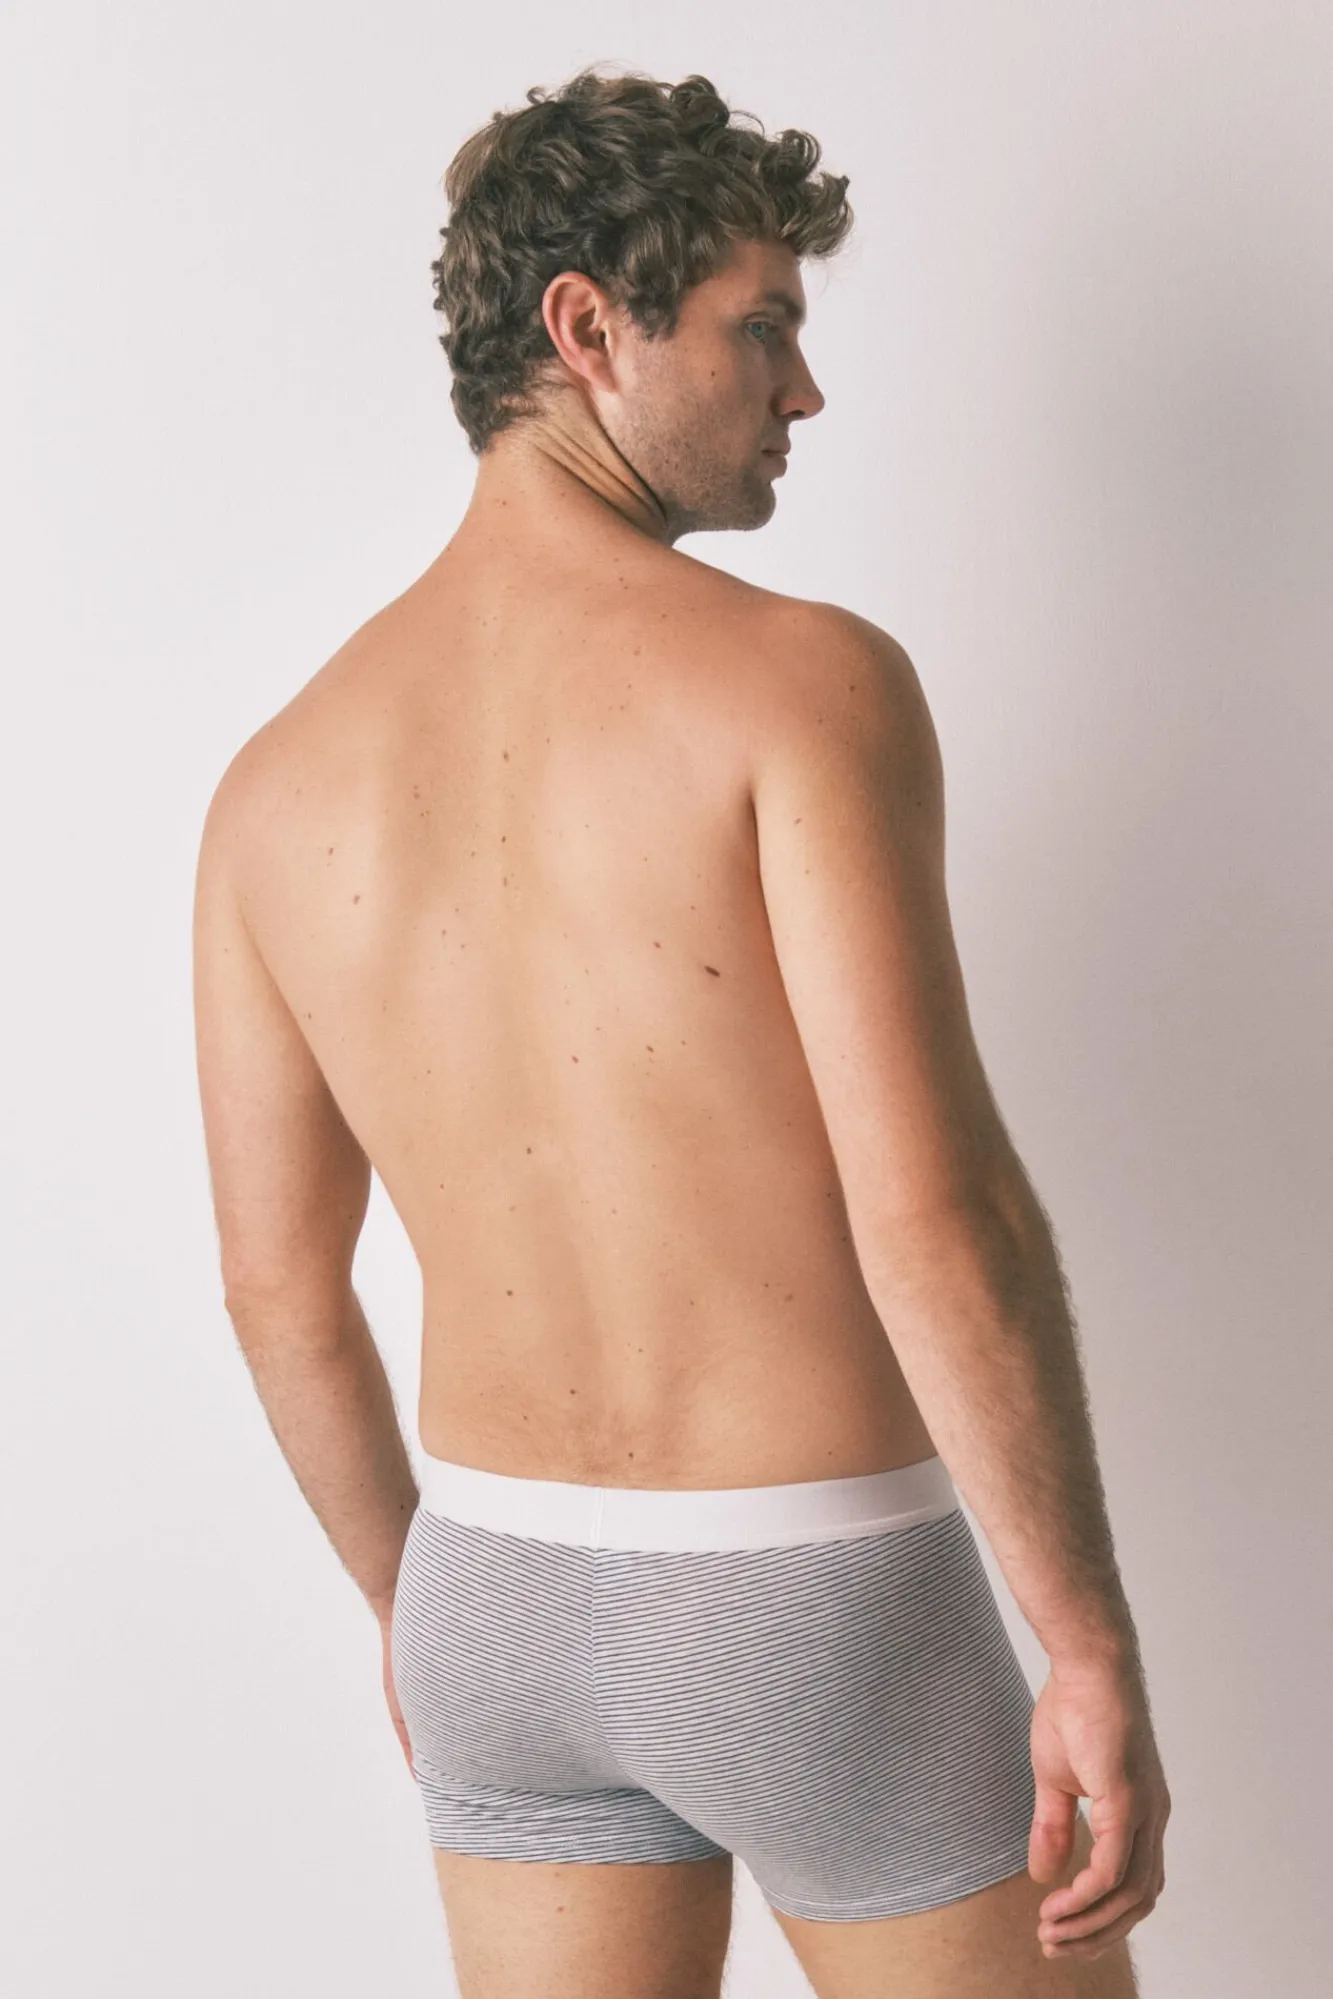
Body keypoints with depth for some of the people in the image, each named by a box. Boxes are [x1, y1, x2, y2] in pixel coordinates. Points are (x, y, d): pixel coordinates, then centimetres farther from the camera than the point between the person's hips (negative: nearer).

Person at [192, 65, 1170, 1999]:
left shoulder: (278, 778, 1)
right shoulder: (796, 678, -17)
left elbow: (280, 1286, 7)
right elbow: (939, 1216, -24)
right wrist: (1096, 1657, -15)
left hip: (501, 1599, 6)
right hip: (815, 1607, -5)